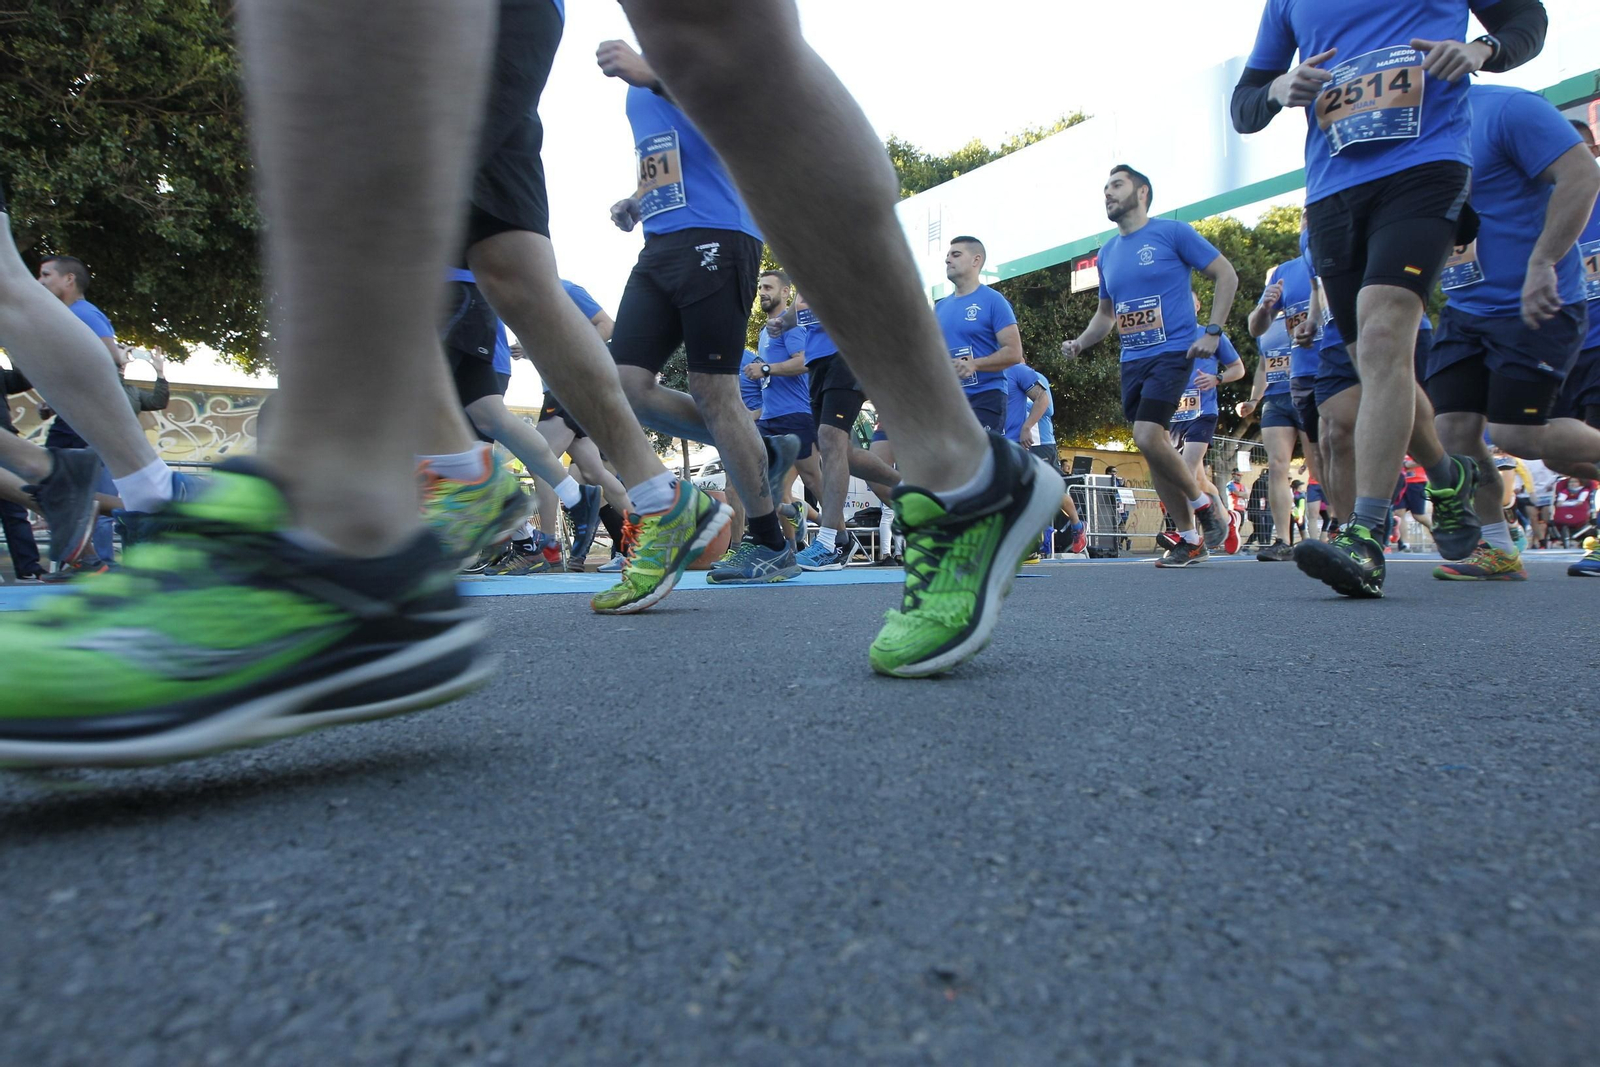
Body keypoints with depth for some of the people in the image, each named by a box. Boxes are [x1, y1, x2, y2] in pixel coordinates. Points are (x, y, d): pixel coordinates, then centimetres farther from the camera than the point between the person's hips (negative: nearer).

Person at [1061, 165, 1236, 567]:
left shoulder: (1173, 232, -2)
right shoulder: (1107, 253, 15)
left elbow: (1226, 275, 0)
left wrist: (1212, 332, -10)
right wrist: (1079, 343, 6)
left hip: (1172, 352, -6)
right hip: (1132, 360, 6)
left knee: (1147, 437, -22)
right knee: (1154, 446, 4)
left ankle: (1204, 506, 3)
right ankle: (1188, 539, 15)